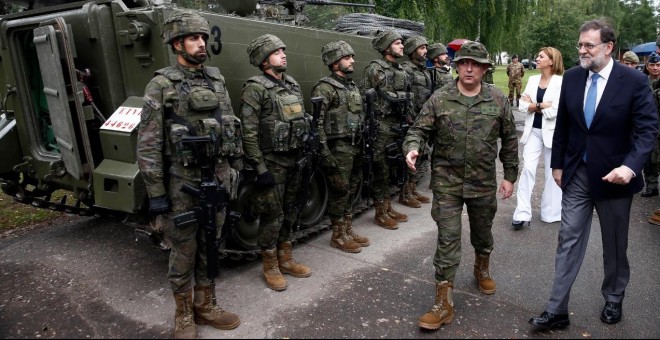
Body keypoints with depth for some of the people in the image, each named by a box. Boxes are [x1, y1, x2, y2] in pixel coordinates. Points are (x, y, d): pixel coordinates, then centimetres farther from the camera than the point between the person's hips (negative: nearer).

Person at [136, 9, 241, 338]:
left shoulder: (216, 80, 9)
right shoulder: (161, 85, -8)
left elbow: (232, 128, 14)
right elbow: (148, 145, -10)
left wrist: (235, 169, 12)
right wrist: (155, 193, -12)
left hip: (218, 178, 5)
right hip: (182, 183, -5)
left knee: (210, 248, 15)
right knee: (184, 251, 8)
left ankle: (205, 306, 32)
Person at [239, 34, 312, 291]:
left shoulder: (292, 85, 11)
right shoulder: (255, 89, -12)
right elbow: (249, 133, -16)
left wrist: (304, 157, 15)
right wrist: (260, 169, -18)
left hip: (293, 161, 7)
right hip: (271, 163, -7)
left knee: (288, 213, 16)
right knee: (272, 216, 2)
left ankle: (285, 260, 31)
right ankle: (270, 267, 19)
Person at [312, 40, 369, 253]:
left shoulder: (352, 86, 16)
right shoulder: (324, 88, -11)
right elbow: (317, 123, -17)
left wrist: (362, 144, 18)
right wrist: (325, 153, -21)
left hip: (355, 147, 8)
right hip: (338, 148, -8)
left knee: (352, 190, 15)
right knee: (340, 191, 0)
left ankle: (348, 230, 28)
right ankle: (338, 235, 13)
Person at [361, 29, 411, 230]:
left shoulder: (401, 72, 16)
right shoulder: (374, 69, -8)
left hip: (397, 126, 8)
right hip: (381, 127, -7)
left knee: (391, 170, 13)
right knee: (381, 170, -2)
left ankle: (388, 208, 24)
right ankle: (380, 213, 8)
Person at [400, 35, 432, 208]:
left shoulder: (425, 71, 18)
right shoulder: (406, 70, -10)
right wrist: (410, 120, -22)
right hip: (413, 122, -9)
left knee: (423, 158, 12)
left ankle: (413, 189, 24)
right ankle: (405, 194, 8)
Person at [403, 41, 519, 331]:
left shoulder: (498, 100, -1)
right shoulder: (439, 98, -4)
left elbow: (509, 141, 6)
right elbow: (419, 129, -5)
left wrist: (510, 176, 5)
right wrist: (412, 148, -26)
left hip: (484, 182, 2)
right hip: (447, 182, -2)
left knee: (482, 233, 21)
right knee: (448, 239, -2)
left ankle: (482, 269, 52)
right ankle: (443, 301, 6)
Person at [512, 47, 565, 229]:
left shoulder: (560, 82, -10)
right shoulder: (533, 79, 6)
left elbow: (554, 111, -18)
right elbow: (522, 106, -2)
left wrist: (533, 105, -8)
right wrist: (542, 106, -14)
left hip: (552, 132, -4)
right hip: (533, 130, 4)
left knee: (552, 172, 8)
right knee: (528, 168, -6)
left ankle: (551, 212, 22)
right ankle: (523, 214, -5)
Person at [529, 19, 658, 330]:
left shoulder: (634, 81, -11)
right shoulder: (571, 77, 0)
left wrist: (630, 166, -28)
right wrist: (557, 164, 7)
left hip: (613, 175, -2)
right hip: (577, 174, 3)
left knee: (615, 245, 14)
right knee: (569, 240, 3)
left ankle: (613, 300, 37)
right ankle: (557, 310, 9)